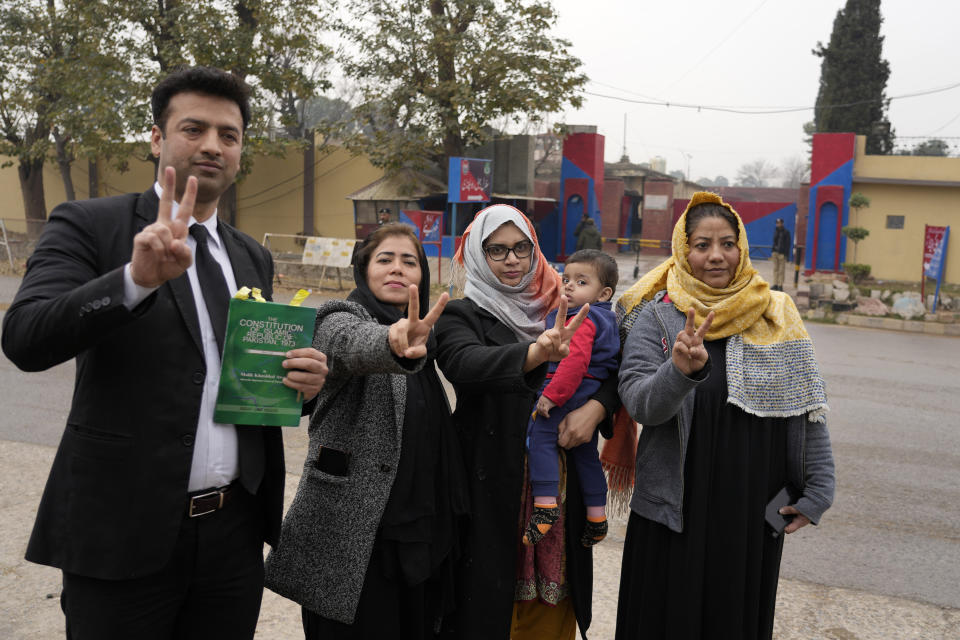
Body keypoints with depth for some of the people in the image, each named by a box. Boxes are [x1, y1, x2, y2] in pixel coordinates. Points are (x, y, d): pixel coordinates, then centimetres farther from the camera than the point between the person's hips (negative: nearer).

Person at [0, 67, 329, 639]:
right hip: (124, 532, -4)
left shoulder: (253, 258, 11)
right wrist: (136, 277, -32)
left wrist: (300, 377, -3)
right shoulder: (88, 225, -4)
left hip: (234, 529, 5)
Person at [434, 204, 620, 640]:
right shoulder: (461, 316, -1)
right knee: (493, 592, 3)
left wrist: (596, 406, -14)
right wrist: (536, 353, -39)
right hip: (495, 483, -3)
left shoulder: (563, 309, 10)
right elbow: (465, 363, -22)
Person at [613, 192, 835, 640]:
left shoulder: (777, 316, 1)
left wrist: (818, 490, 3)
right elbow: (639, 404, -18)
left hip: (755, 510, 2)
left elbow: (808, 408, 4)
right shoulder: (657, 317, -6)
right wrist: (681, 371, -36)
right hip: (677, 509, -2)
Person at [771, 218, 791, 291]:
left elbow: (788, 244, -6)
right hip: (775, 252, 5)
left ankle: (780, 286, -2)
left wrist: (786, 254, -12)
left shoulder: (786, 232, -4)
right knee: (775, 269, 5)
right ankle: (775, 285, 9)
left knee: (781, 270, -4)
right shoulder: (775, 231, 13)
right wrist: (772, 252, 14)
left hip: (782, 253, -5)